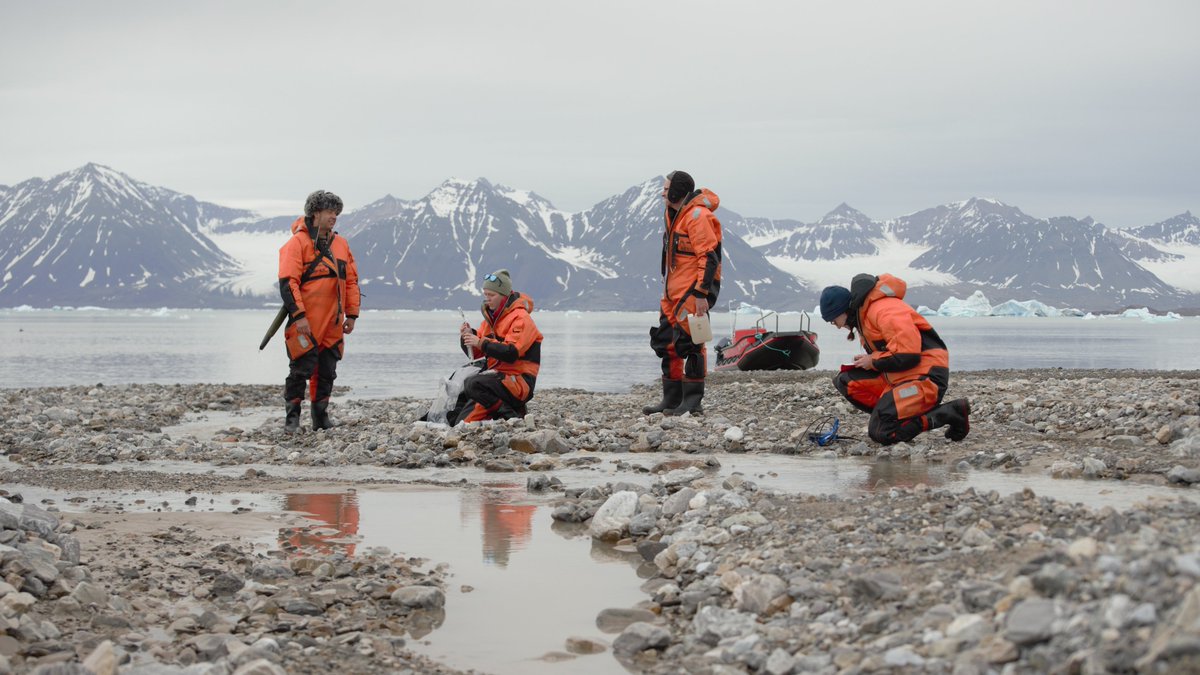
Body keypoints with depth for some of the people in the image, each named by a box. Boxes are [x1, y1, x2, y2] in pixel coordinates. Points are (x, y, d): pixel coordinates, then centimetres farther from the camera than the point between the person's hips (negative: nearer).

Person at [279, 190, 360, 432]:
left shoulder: (341, 244, 14)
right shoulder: (297, 243, -6)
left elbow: (351, 281, 19)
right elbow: (288, 282, -12)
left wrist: (351, 314, 13)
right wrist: (299, 315, -18)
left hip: (333, 323, 6)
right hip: (305, 323, -6)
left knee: (327, 372, 9)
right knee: (301, 369, -5)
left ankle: (321, 416, 18)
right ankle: (292, 416, 6)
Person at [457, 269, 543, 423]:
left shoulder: (520, 318, -10)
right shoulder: (491, 317, 16)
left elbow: (511, 353, -24)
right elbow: (476, 354, 16)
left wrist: (481, 343, -26)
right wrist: (468, 336, -4)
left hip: (518, 381, -8)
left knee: (473, 384, -33)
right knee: (463, 423, -3)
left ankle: (510, 414, -19)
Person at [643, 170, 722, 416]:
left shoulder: (697, 216, -14)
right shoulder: (674, 214, 17)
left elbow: (708, 257, -20)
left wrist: (701, 294, -24)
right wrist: (666, 288, 23)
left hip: (694, 291, -10)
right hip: (674, 290, 10)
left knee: (689, 342, -11)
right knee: (665, 342, 10)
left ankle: (693, 402, -7)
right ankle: (672, 399, 17)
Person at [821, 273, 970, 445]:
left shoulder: (883, 309, -18)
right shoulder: (863, 313, 15)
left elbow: (907, 352, -27)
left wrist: (873, 361, -12)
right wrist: (864, 361, 4)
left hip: (925, 377, -10)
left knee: (881, 433, -18)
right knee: (845, 381, 3)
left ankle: (952, 412, -10)